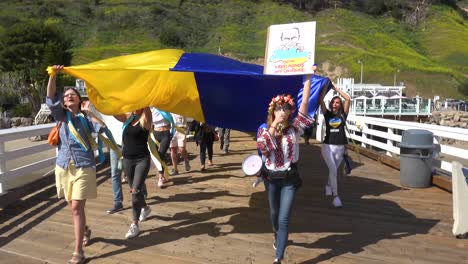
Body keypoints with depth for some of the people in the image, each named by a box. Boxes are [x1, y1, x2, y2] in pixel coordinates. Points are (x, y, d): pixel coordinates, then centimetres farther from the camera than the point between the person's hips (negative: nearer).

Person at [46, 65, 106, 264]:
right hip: (64, 166, 4)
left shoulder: (85, 117, 1)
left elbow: (101, 128, -18)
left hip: (83, 167, -4)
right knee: (73, 207, 16)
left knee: (77, 208, -8)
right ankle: (85, 231, 42)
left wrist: (89, 111, -10)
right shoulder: (61, 115, 9)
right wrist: (53, 75, -17)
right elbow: (51, 99, -7)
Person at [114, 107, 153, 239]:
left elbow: (146, 107, -25)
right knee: (134, 190, 18)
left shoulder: (145, 119, -6)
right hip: (127, 159, 6)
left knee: (135, 191, -12)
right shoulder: (128, 117, 7)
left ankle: (135, 224, -4)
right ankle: (145, 208, 45)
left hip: (142, 159, -5)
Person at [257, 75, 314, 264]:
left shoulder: (295, 128, -4)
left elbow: (304, 103, -14)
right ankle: (278, 237, 51)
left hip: (290, 178, -2)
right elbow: (262, 147, -21)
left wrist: (308, 78, -20)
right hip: (272, 177, 2)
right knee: (274, 213, 22)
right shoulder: (264, 130, -1)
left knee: (284, 219, -7)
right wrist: (274, 126, -21)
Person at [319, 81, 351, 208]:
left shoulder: (343, 115, 2)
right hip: (328, 146, -2)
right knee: (333, 170, -12)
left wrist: (336, 88, 0)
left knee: (333, 170, 16)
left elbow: (348, 98, -6)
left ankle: (328, 186, 43)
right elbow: (321, 100, -6)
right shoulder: (327, 114, 2)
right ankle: (335, 196, -10)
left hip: (340, 147, 2)